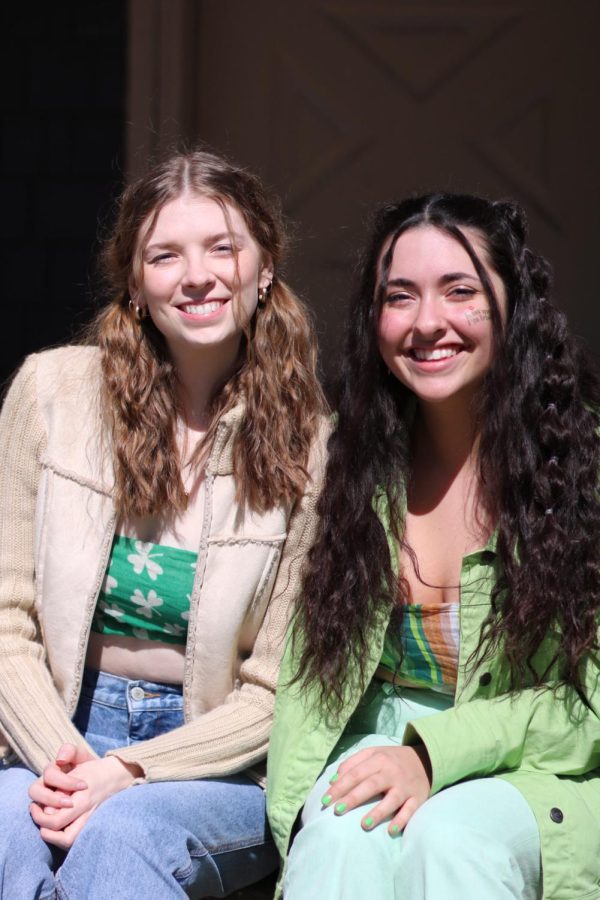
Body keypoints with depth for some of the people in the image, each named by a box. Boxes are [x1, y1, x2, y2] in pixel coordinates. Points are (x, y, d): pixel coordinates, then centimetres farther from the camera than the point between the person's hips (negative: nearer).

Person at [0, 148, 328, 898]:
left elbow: (276, 693, -2)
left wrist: (127, 774, -16)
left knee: (122, 829, -33)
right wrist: (62, 759, -16)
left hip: (223, 766, -1)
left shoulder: (308, 448, -4)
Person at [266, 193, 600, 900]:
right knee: (348, 832, -31)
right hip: (379, 739, 3)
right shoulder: (352, 467, 4)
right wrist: (298, 801, -12)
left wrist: (433, 753, -20)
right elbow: (308, 660, 5)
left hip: (539, 767, -2)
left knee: (450, 834, -34)